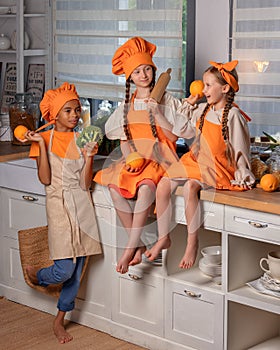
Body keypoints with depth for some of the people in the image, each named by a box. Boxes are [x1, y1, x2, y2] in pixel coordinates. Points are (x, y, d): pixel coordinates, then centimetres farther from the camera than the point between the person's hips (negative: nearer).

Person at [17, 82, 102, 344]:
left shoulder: (83, 140, 5)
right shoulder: (44, 139, -2)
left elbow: (85, 183, -1)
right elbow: (45, 179, -12)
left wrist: (88, 156, -16)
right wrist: (41, 144, -16)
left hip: (81, 205, 4)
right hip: (59, 204, -4)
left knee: (77, 269, 7)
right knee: (64, 271, -11)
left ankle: (59, 320, 24)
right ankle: (35, 274, 24)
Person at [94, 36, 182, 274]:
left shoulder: (167, 101, 6)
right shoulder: (127, 105, 17)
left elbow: (173, 135, -1)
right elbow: (123, 140, 15)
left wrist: (156, 112, -12)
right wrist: (129, 157, -6)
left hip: (160, 159, -4)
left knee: (146, 186, -38)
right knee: (115, 186, -30)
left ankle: (130, 248, -36)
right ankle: (140, 244, -21)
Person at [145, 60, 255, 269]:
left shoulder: (233, 115, -10)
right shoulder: (202, 110, 10)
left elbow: (240, 149, -7)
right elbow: (180, 131, 20)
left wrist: (242, 177, -5)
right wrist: (187, 107, 13)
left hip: (217, 168, -7)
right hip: (195, 161, 7)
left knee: (190, 187, -34)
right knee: (164, 185, -12)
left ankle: (192, 243, -22)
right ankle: (163, 238, 0)